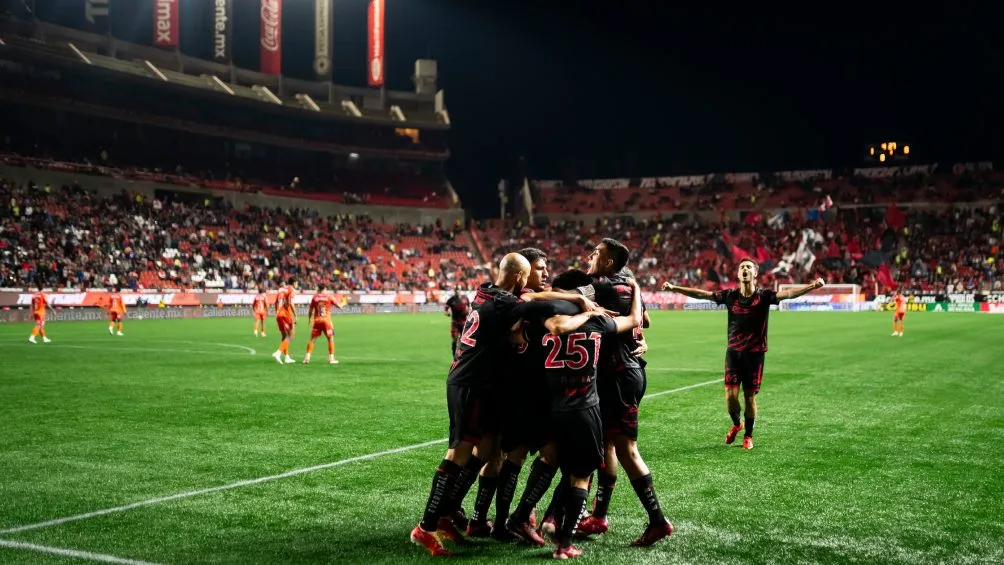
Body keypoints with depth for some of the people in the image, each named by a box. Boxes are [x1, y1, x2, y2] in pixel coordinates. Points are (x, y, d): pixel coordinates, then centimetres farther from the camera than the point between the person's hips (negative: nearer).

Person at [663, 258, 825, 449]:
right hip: (733, 352, 1)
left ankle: (748, 436, 25)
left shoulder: (763, 296, -7)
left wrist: (811, 286, -37)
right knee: (730, 395, -5)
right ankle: (736, 424, 27)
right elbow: (702, 294, 3)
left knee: (750, 397, 4)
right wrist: (674, 288, -2)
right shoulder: (730, 295, 0)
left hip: (755, 353, -1)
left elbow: (788, 293, -21)